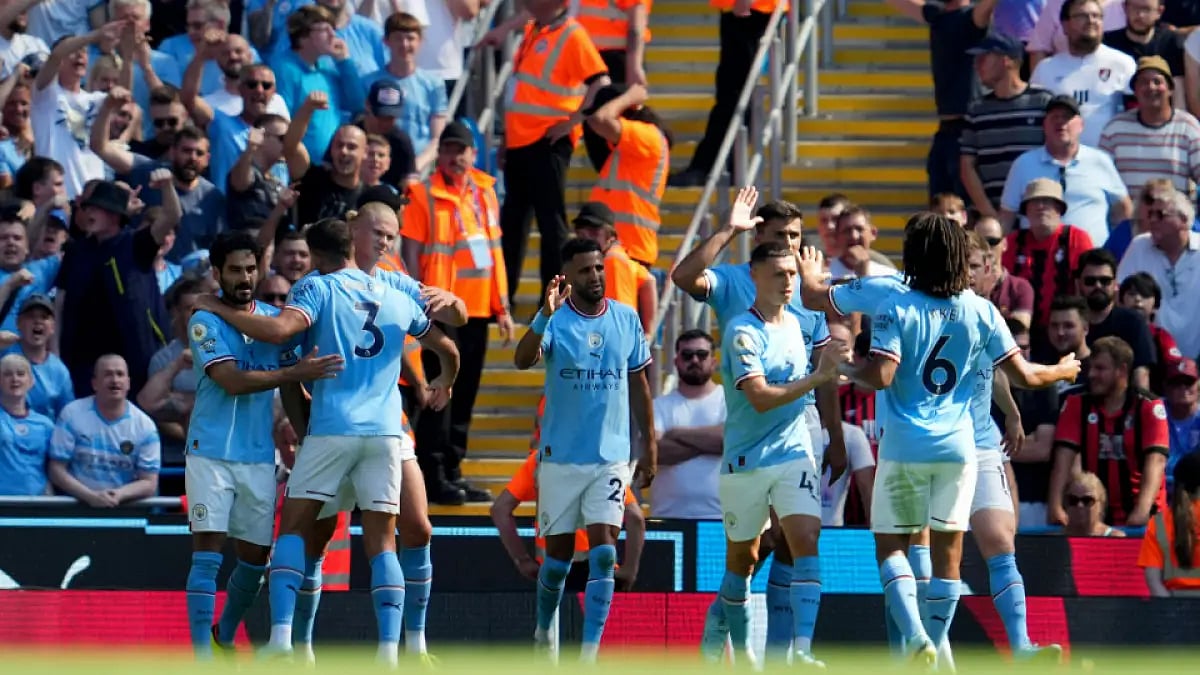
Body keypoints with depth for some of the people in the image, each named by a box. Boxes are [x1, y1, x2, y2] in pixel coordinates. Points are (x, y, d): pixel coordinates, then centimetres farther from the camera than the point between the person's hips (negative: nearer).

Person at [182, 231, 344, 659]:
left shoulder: (276, 318, 9)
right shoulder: (205, 323, -6)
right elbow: (232, 380, -19)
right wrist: (294, 374, -26)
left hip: (260, 458, 5)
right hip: (211, 453, -5)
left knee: (255, 557, 9)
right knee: (207, 553, -11)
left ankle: (226, 635, 32)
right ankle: (202, 654, -12)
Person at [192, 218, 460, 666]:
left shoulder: (317, 288, 0)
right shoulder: (398, 300, 15)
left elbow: (278, 330, -19)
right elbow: (448, 350, 28)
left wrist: (221, 310, -7)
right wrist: (444, 386, 49)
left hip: (331, 429, -3)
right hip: (386, 432, 3)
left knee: (293, 528, 6)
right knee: (382, 542, 6)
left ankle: (281, 635, -10)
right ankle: (389, 649, -7)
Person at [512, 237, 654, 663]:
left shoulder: (626, 319, 4)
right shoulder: (555, 320, -7)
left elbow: (638, 384, 13)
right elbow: (522, 360, -25)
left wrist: (649, 444, 12)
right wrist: (544, 317, -41)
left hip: (611, 456, 2)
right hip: (561, 456, -2)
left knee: (604, 552, -11)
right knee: (559, 553, 7)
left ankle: (590, 651, -13)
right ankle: (544, 633, 31)